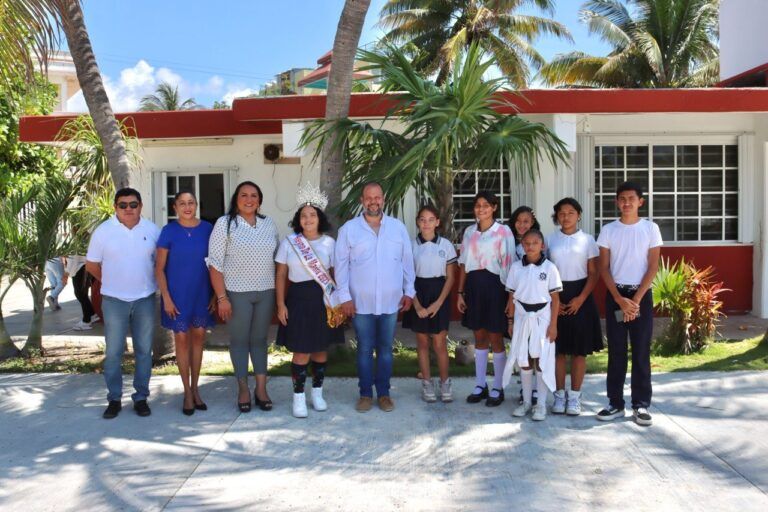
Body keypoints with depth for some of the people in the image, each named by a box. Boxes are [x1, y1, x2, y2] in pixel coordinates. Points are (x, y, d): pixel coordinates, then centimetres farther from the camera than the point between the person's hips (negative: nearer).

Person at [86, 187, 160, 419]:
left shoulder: (152, 230, 0)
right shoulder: (103, 231, -4)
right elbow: (91, 264, 5)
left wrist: (151, 282, 6)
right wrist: (111, 282, 8)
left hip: (145, 299, 1)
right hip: (114, 301, -1)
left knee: (144, 351, 7)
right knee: (113, 352, 4)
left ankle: (141, 397, 18)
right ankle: (114, 399, 17)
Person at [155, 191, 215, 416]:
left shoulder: (207, 229, -1)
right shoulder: (169, 231, -7)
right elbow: (159, 268, -5)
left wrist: (216, 293, 1)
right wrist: (166, 297, -11)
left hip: (202, 294, 2)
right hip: (178, 294, -2)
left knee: (198, 338, 10)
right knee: (182, 340, 5)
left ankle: (195, 388, 23)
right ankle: (187, 392, 16)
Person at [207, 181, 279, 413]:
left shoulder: (269, 224, 6)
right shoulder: (225, 223, -6)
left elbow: (277, 258, 12)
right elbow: (215, 262, -9)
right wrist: (221, 297, -13)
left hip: (266, 291, 3)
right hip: (237, 292, -3)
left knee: (260, 339, 11)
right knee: (239, 340, 6)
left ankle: (261, 389, 19)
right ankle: (243, 389, 18)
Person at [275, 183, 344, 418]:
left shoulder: (329, 243, 2)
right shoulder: (288, 242, 0)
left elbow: (335, 274, 4)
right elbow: (281, 275, 2)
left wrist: (338, 303, -1)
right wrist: (280, 304, -4)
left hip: (324, 300, 2)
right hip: (299, 299, -1)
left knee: (321, 349, 11)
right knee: (301, 352, 0)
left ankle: (317, 392, 27)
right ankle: (298, 396, 14)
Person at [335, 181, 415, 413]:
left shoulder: (398, 227, 4)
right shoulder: (349, 229, -1)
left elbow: (407, 261, 7)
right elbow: (341, 264, -2)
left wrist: (409, 291, 5)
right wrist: (344, 296, -6)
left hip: (391, 301, 1)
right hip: (361, 302, -1)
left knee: (385, 349, 10)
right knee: (365, 349, 8)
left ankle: (384, 393, 22)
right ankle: (365, 394, 20)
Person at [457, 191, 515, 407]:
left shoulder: (503, 232, -5)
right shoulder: (469, 232, 10)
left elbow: (508, 265, -7)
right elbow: (463, 264, 11)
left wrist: (510, 294, -11)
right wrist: (460, 292, 8)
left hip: (494, 285, -5)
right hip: (473, 285, 5)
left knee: (495, 338, 2)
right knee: (479, 337, 12)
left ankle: (497, 388, 14)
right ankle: (480, 385, 21)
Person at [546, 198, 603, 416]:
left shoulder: (587, 240, 2)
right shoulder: (550, 240, 5)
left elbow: (594, 273, 0)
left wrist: (581, 298, -12)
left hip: (579, 296, -1)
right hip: (555, 296, 1)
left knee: (579, 349, 3)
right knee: (558, 349, 4)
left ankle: (575, 396, 13)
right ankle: (559, 395, 15)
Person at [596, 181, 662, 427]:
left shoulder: (650, 228, 1)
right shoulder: (608, 230, 3)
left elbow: (653, 267, -2)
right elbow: (604, 269, 1)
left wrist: (636, 300, -10)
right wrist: (619, 299, -10)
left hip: (642, 295, -1)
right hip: (615, 295, 1)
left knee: (641, 351, 2)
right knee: (616, 351, 4)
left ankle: (641, 404, 12)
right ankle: (615, 403, 12)